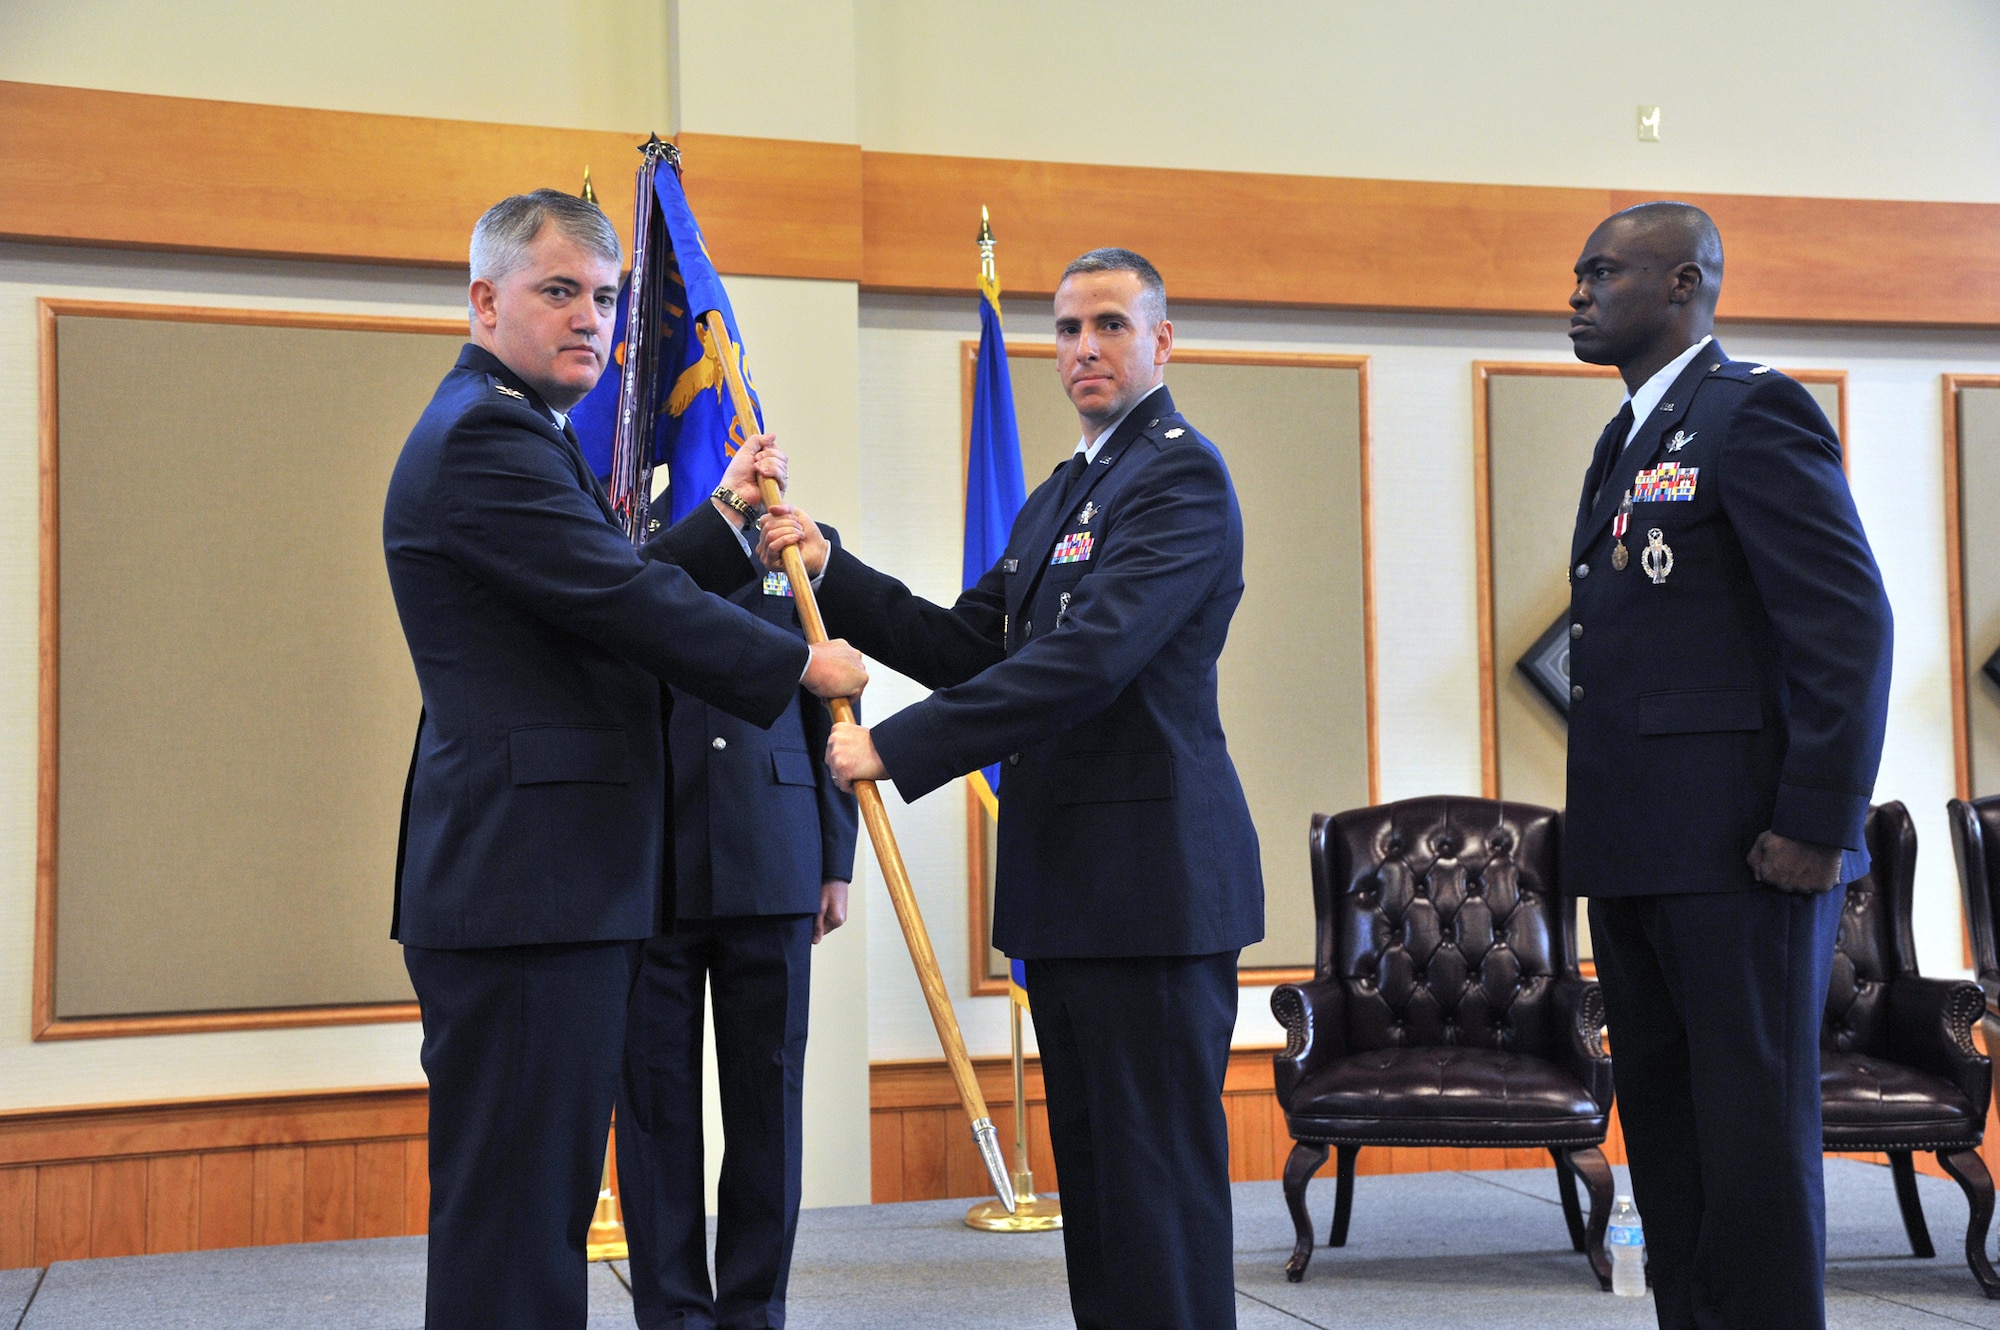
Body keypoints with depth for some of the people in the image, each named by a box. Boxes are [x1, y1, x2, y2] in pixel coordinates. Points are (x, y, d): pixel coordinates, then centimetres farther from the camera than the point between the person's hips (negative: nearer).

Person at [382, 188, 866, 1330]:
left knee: (546, 1200, 14)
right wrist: (803, 666, -5)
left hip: (560, 890, 11)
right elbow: (631, 603, -16)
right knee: (516, 1212, -6)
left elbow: (614, 595, 21)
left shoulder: (518, 432, 21)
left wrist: (725, 520, 17)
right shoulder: (485, 436, -14)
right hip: (524, 889, -11)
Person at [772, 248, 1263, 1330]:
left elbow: (1086, 658, -23)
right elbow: (971, 648, 14)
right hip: (1065, 879, 10)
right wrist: (828, 570, 4)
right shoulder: (1059, 495, 20)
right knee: (1091, 1165, 15)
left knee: (1158, 1170, -4)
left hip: (1150, 874, -9)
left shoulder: (1183, 475, -11)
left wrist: (898, 745, -23)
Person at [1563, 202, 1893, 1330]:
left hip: (1738, 852, -9)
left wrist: (1819, 823, -19)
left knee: (1755, 1134, -3)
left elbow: (1850, 625, -15)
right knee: (1662, 1124, 14)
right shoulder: (1628, 441, 20)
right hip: (1635, 854, 9)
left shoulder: (1754, 411, -8)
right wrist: (1600, 833, 16)